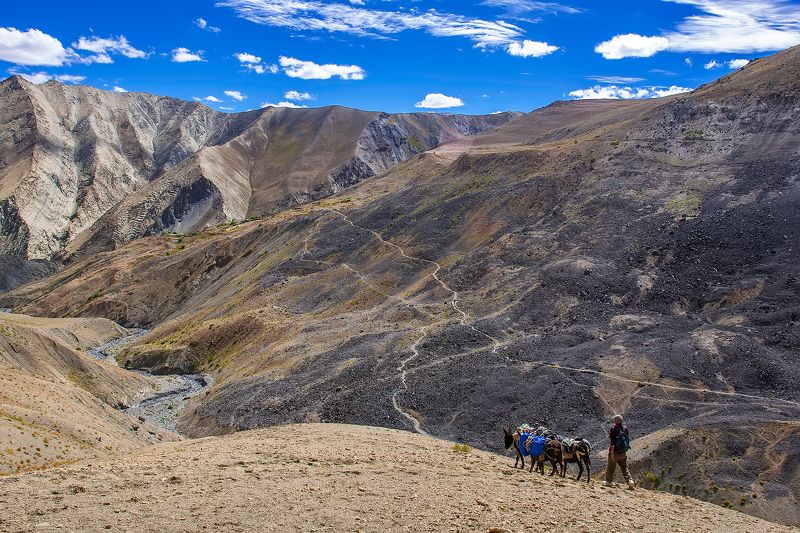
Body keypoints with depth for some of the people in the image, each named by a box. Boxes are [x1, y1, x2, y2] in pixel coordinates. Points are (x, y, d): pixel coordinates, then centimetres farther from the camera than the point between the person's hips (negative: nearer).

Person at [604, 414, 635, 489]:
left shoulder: (614, 428, -16)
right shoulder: (625, 428, 1)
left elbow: (613, 442, -20)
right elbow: (627, 439, 10)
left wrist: (612, 453, -18)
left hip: (615, 452, -5)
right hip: (623, 452, 5)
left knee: (610, 467, 11)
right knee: (624, 468, 14)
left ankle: (609, 482, 20)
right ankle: (630, 480, -2)